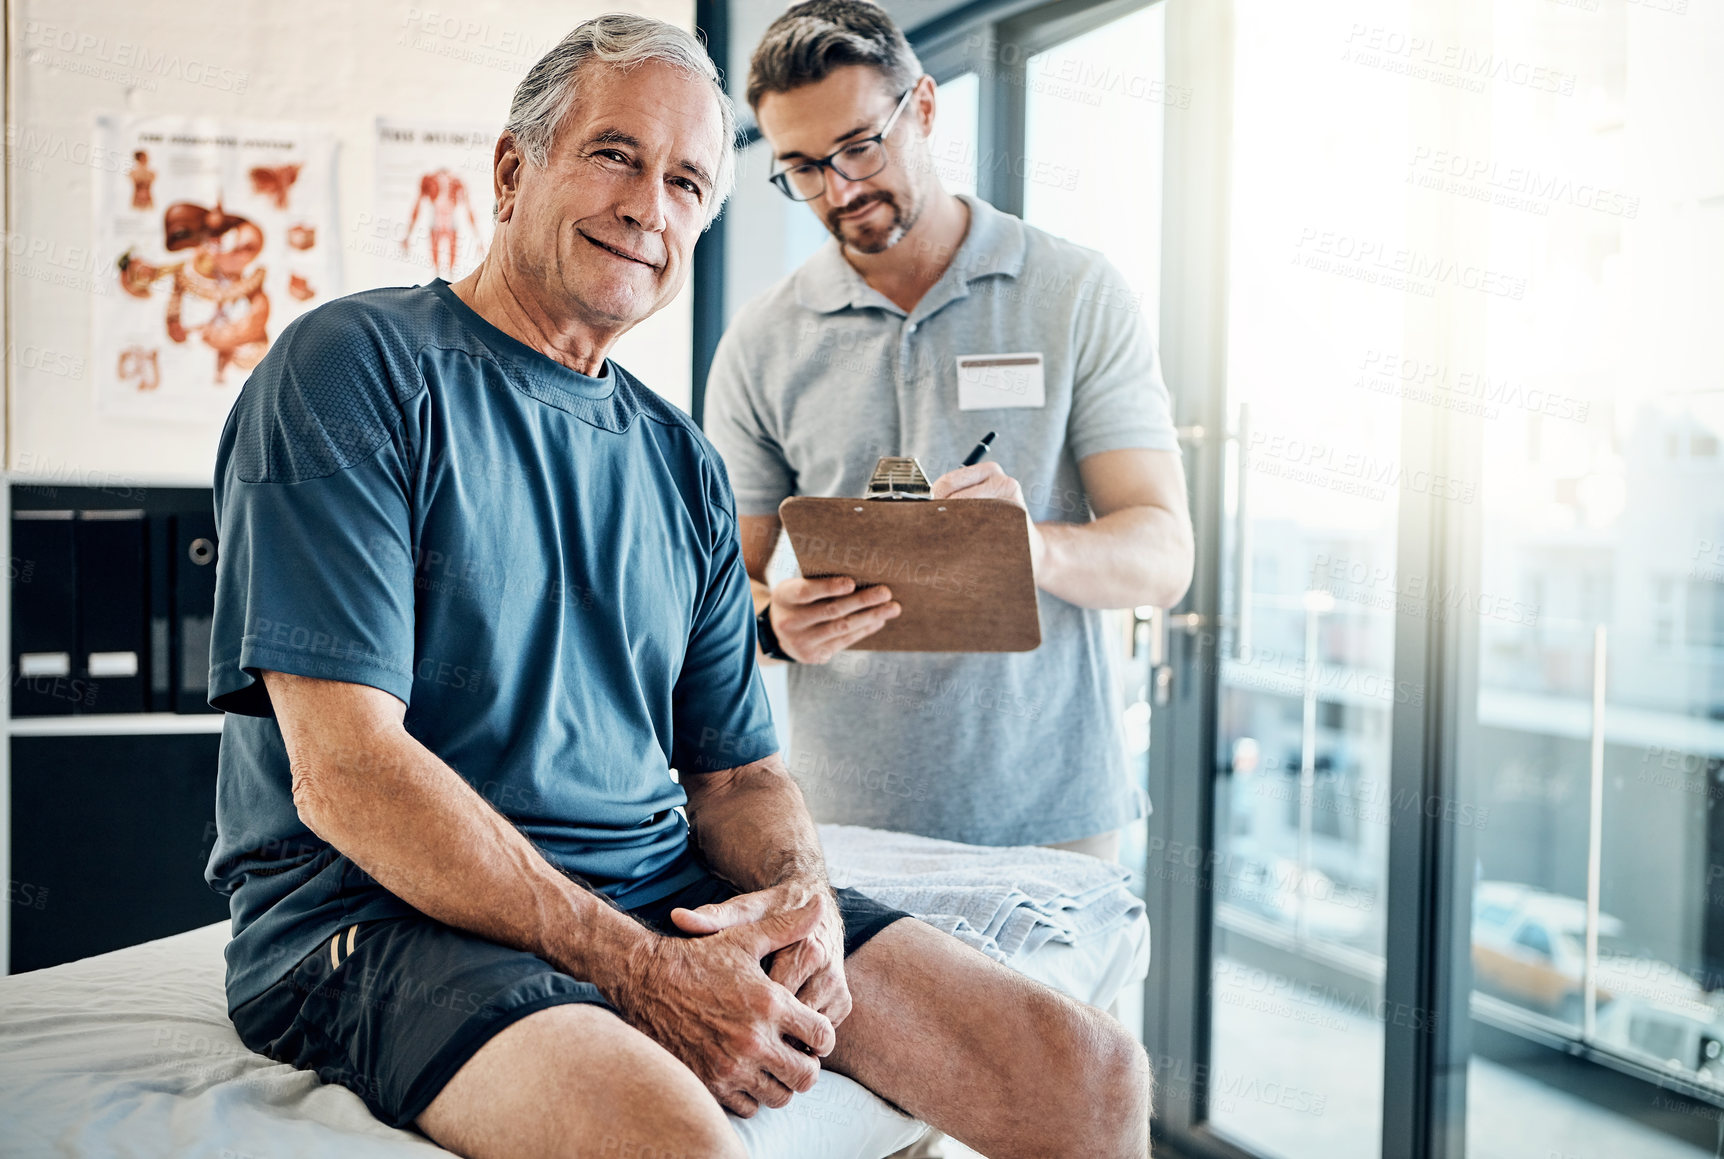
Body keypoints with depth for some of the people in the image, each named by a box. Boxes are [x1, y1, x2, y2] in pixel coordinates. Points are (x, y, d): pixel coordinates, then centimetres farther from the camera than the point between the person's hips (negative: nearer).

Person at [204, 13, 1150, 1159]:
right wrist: (638, 972, -20)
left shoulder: (683, 461, 16)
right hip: (392, 913, -6)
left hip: (670, 892, 6)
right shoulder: (356, 367, -5)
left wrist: (801, 893, -8)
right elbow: (346, 772, -15)